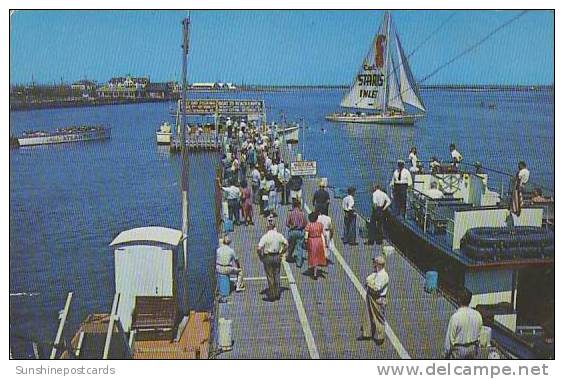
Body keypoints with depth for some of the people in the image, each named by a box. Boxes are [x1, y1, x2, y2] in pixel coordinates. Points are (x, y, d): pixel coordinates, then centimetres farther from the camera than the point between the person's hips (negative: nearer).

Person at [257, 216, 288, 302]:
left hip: (268, 257, -4)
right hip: (277, 257, 4)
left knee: (270, 277, 4)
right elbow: (286, 244, 7)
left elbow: (259, 248, -22)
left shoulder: (265, 236, -17)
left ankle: (271, 296, 9)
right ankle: (277, 294, 23)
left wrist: (260, 256, -6)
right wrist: (281, 253, 14)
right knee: (277, 276, 15)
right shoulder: (279, 235, -2)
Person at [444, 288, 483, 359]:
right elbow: (479, 333, 4)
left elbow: (450, 337, -14)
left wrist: (446, 353, -1)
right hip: (473, 349, 5)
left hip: (458, 349, -5)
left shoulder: (455, 317, -21)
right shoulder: (477, 315, -6)